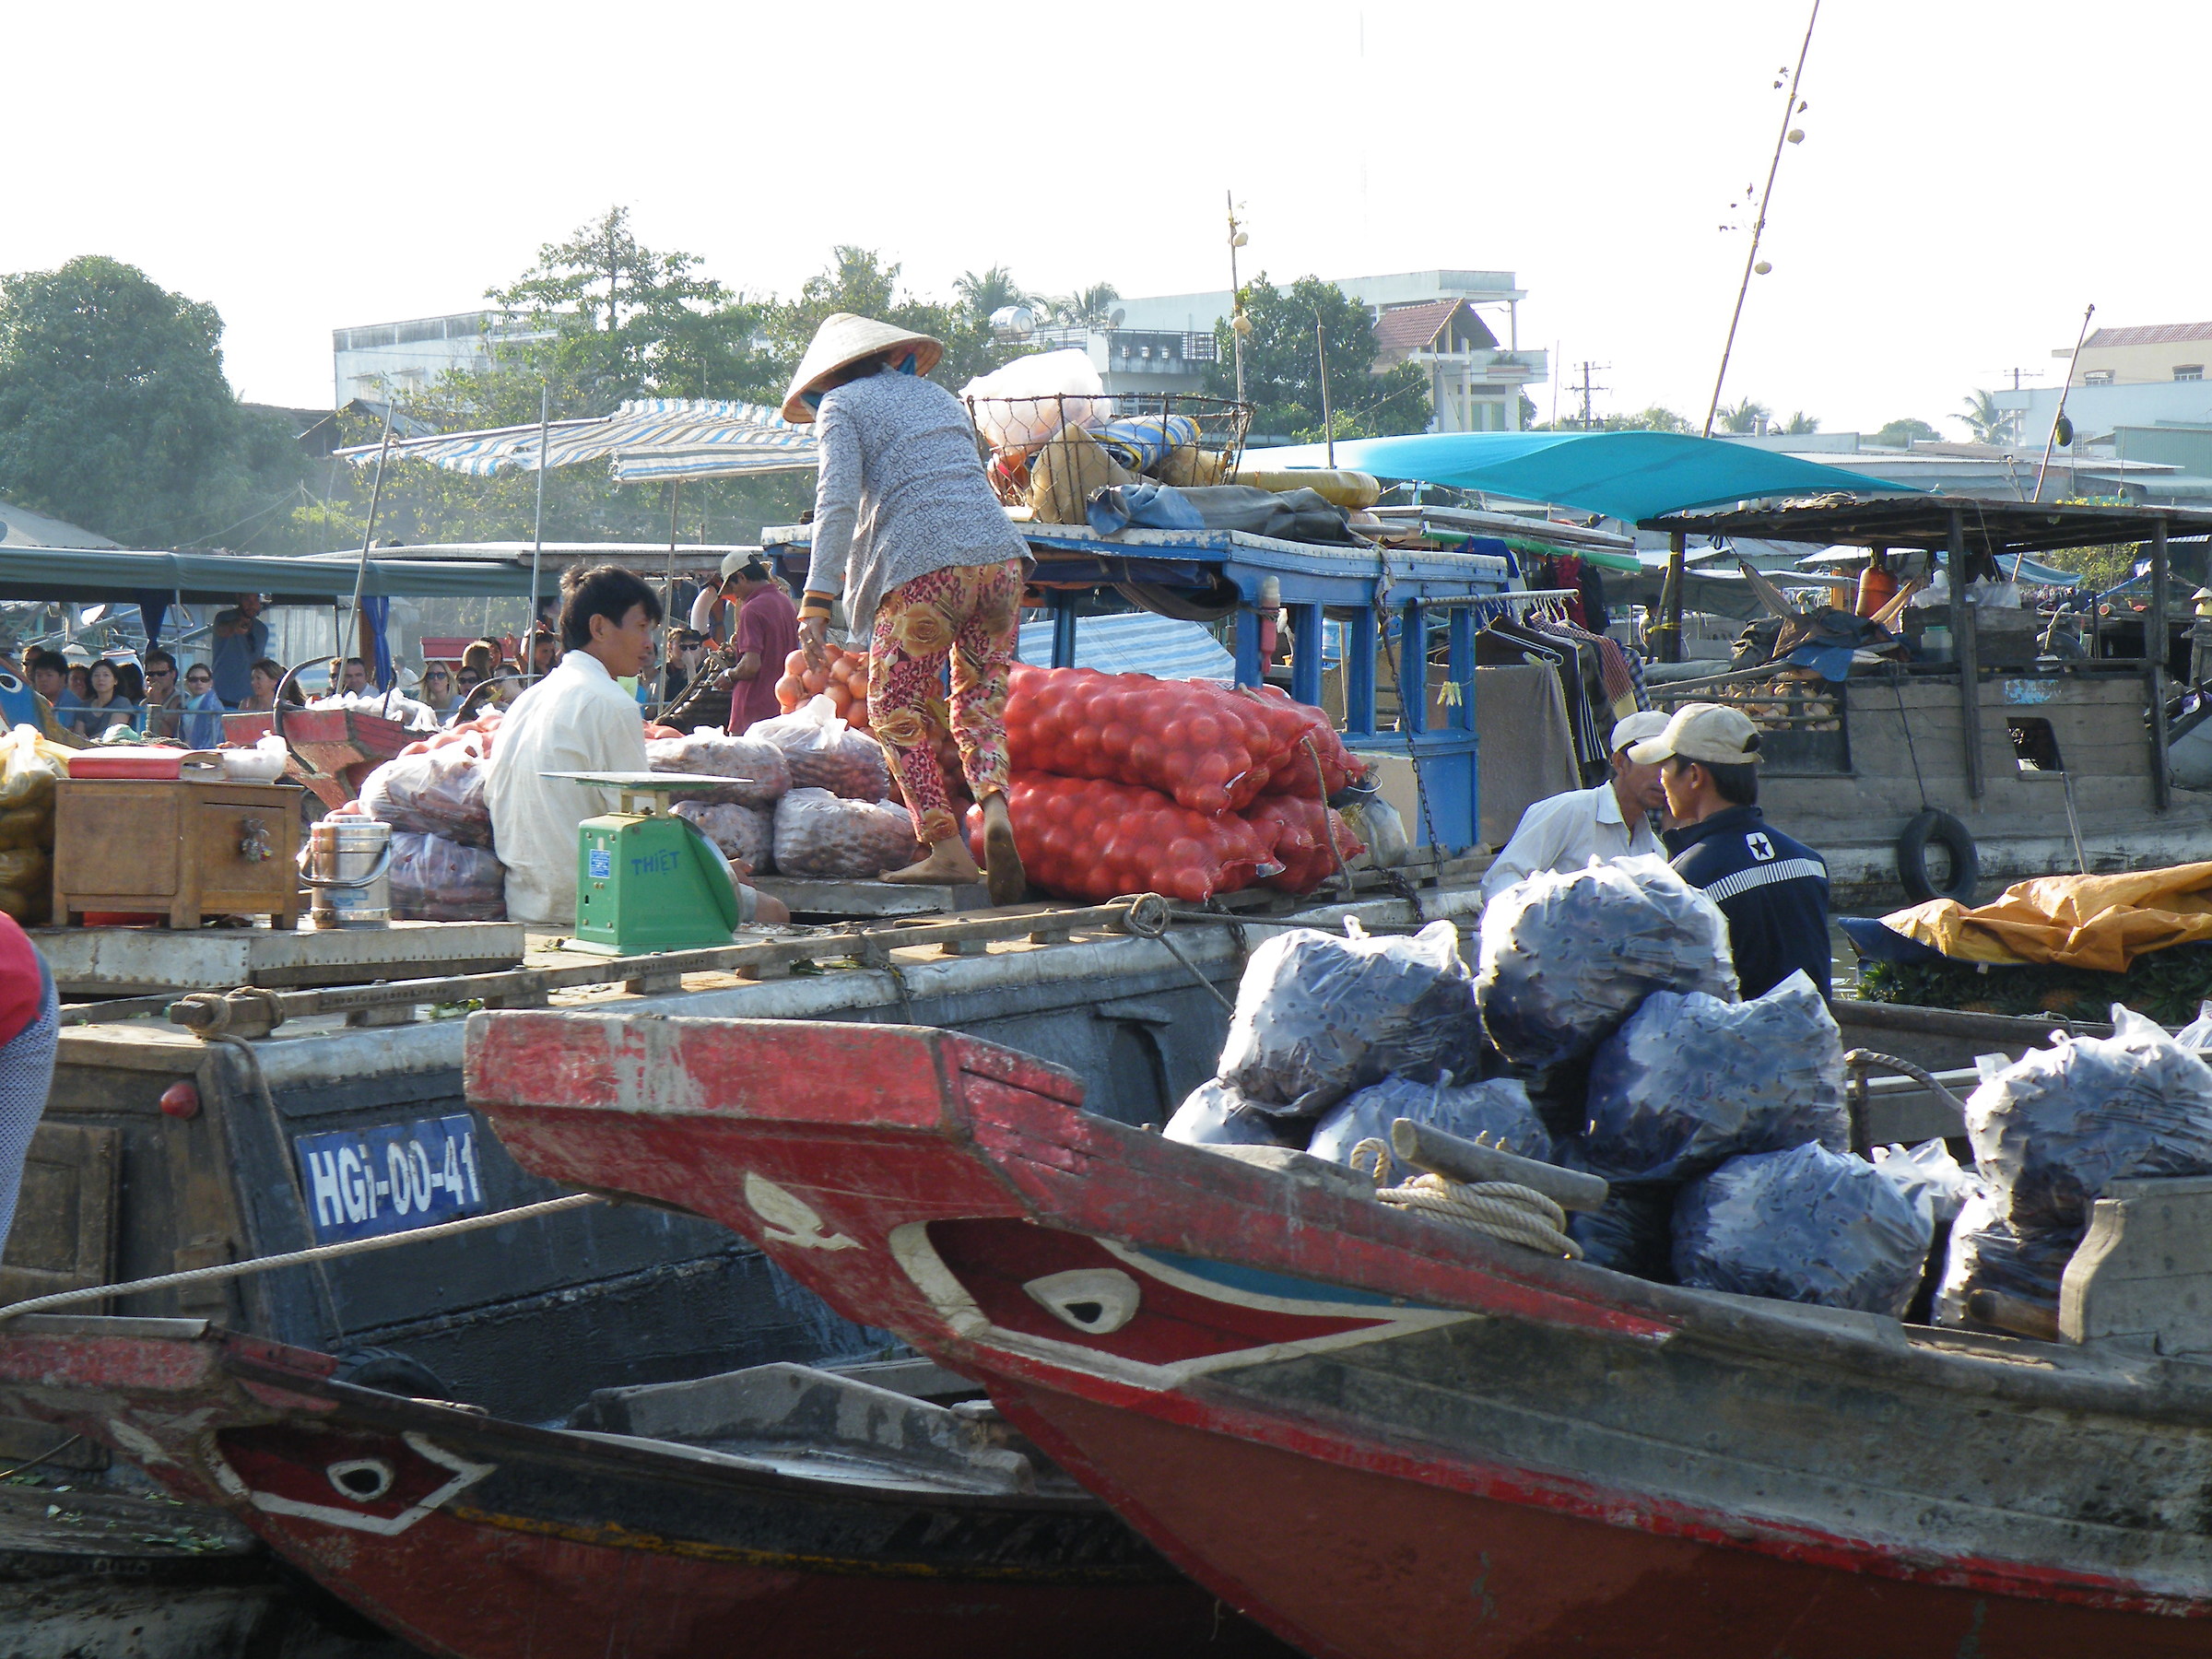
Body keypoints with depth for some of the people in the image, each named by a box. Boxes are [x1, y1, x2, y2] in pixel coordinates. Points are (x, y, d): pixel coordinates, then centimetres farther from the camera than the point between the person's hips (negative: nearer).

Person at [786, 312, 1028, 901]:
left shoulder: (843, 405, 9)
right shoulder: (938, 397, 28)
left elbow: (838, 503, -6)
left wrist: (817, 601, -10)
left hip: (923, 566, -6)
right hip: (999, 554, 6)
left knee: (896, 711, 7)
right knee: (980, 700, 15)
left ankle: (947, 850, 1)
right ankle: (996, 809, -11)